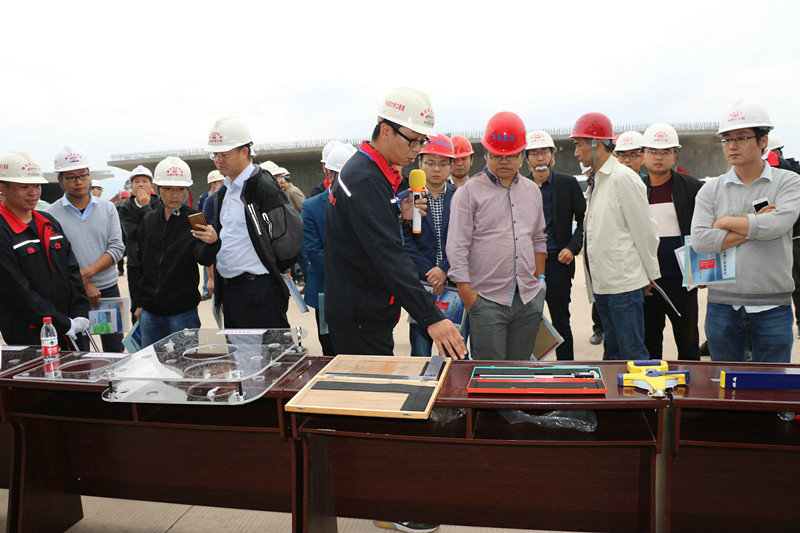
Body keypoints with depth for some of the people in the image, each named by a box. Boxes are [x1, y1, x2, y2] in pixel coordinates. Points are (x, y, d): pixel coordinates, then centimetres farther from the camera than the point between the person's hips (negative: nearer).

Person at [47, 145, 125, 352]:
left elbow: (117, 248, -2)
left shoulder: (107, 208, 5)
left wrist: (89, 272, -15)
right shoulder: (50, 215, -3)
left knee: (115, 352, 10)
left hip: (108, 289, 2)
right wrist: (85, 283, -16)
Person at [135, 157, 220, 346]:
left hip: (182, 312, -4)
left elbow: (204, 258, -22)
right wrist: (138, 302, 15)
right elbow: (140, 263, 16)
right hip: (150, 312, 4)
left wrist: (212, 242, -45)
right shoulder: (149, 220, 8)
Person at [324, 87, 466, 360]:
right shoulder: (365, 181, -22)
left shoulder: (370, 171, 11)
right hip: (360, 321, -10)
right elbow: (388, 256, -31)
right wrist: (431, 317, -35)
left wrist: (398, 215, 1)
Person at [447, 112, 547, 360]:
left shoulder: (532, 191, 14)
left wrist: (539, 282, 16)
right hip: (487, 300, -4)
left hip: (529, 300, 5)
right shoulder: (468, 192, -3)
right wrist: (466, 293, -11)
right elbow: (457, 248, -6)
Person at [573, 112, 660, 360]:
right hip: (601, 284, 9)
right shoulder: (595, 181, 14)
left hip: (625, 283, -8)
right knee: (614, 352, 16)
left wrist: (651, 273, -3)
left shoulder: (624, 178, -13)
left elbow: (645, 230, -10)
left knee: (632, 355, -1)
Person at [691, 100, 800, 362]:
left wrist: (726, 222, -7)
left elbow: (778, 224, -18)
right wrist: (754, 226, -11)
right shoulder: (711, 190, 4)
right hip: (722, 304, 1)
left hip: (772, 305, -1)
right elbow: (700, 240, -11)